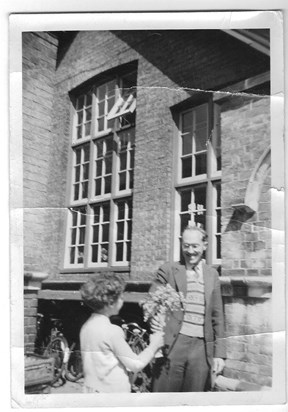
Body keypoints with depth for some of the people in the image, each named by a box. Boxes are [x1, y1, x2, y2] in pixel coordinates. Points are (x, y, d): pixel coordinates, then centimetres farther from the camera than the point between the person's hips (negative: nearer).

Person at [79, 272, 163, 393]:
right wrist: (154, 344, -2)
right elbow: (136, 365, -15)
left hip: (91, 389, 7)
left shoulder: (86, 327, 3)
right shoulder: (112, 331, -20)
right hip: (114, 390, -7)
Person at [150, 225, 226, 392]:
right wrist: (154, 319, -22)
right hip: (173, 345, -2)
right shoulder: (168, 270, 3)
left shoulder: (212, 275, 12)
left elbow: (217, 316, 13)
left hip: (201, 347, 3)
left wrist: (219, 353, 9)